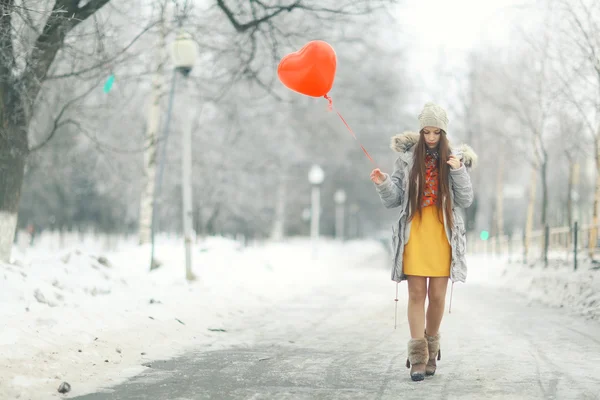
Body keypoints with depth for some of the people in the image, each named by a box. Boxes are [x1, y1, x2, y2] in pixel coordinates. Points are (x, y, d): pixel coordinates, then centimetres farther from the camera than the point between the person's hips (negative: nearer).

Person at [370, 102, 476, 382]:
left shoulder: (454, 159, 6)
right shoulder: (407, 159, 6)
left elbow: (466, 201, 2)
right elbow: (393, 201, 7)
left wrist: (458, 171, -11)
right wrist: (383, 184, -13)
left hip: (443, 235, 0)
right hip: (414, 233, 0)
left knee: (437, 295, 2)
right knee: (417, 293, -4)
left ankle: (432, 351, 20)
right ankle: (418, 357, -2)